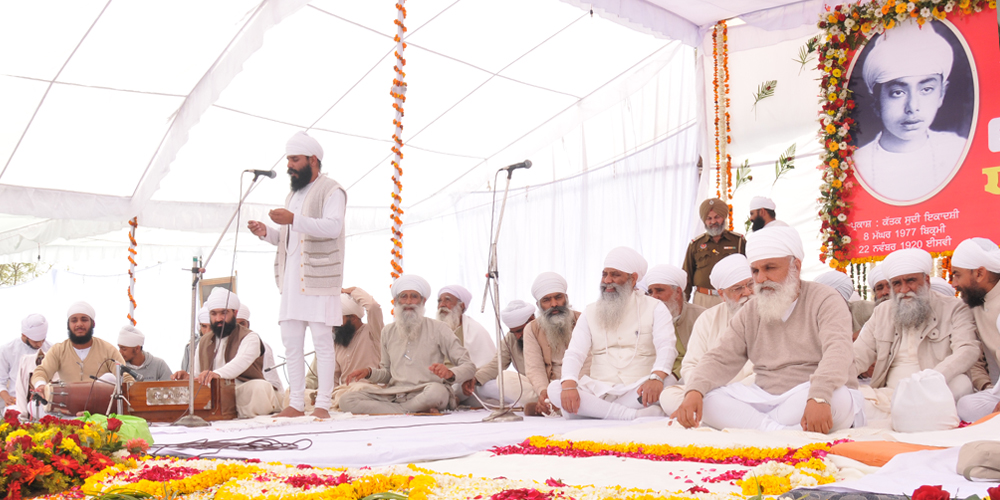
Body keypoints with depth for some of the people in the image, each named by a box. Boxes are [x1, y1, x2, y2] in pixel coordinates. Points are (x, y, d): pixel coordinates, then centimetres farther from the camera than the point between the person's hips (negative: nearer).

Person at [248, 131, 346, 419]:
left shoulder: (331, 190, -3)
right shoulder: (293, 194, 24)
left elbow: (333, 226, -19)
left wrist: (294, 220, -28)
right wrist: (267, 233, 9)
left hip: (318, 278, -8)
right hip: (292, 279, 8)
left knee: (322, 341, -7)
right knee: (291, 342, 6)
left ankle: (323, 405, -5)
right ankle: (296, 404, 11)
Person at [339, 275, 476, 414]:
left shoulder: (437, 329, 3)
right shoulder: (388, 332, 17)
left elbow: (469, 367, -1)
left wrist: (450, 373, -23)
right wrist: (369, 372, 6)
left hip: (425, 397, -5)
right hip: (393, 395, 5)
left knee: (436, 392, -41)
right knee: (346, 401, -20)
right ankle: (413, 413, -20)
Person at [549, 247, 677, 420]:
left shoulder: (654, 308, 7)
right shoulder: (591, 313, 16)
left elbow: (666, 347, -9)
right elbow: (574, 353, 4)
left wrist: (656, 377, -32)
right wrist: (569, 385, -19)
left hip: (638, 393, -3)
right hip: (599, 391, 3)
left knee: (666, 382, -35)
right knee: (554, 389, -26)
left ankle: (597, 411, -31)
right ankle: (634, 415, -34)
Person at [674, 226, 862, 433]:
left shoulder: (825, 301, -3)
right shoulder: (750, 312, 14)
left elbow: (838, 351, -21)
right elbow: (720, 358, 5)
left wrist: (818, 397, -41)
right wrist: (694, 391, -18)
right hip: (765, 399, 4)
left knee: (837, 397, -38)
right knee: (706, 398, -17)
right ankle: (778, 430, -31)